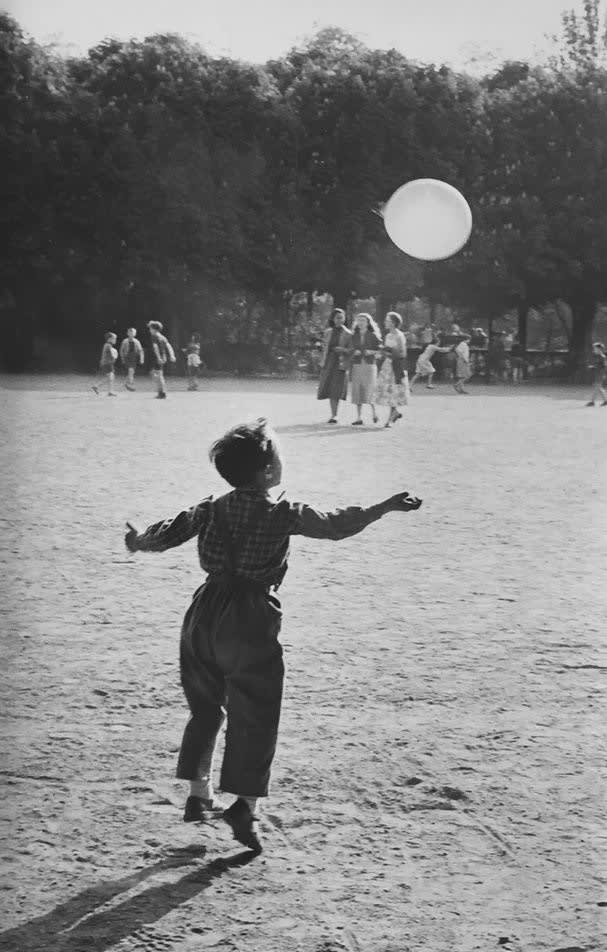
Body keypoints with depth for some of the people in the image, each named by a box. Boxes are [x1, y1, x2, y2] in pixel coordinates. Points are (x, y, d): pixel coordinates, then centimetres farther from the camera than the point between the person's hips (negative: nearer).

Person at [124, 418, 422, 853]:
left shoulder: (212, 509, 4)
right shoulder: (284, 514, -9)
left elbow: (170, 533, 10)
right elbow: (335, 525, -12)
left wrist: (139, 541, 31)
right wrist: (385, 507, -5)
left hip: (206, 613, 5)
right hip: (251, 621, -5)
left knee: (205, 707, 19)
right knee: (254, 717, 3)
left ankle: (199, 793, 22)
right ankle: (246, 805, -2)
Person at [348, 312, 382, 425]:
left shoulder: (373, 336, 1)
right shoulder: (354, 336, 10)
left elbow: (380, 350, 2)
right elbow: (351, 350, 15)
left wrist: (371, 352, -15)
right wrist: (354, 352, -6)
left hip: (369, 365, -3)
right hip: (356, 365, 3)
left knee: (369, 390, -8)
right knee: (357, 391, -2)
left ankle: (374, 412, 17)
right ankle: (359, 418, 2)